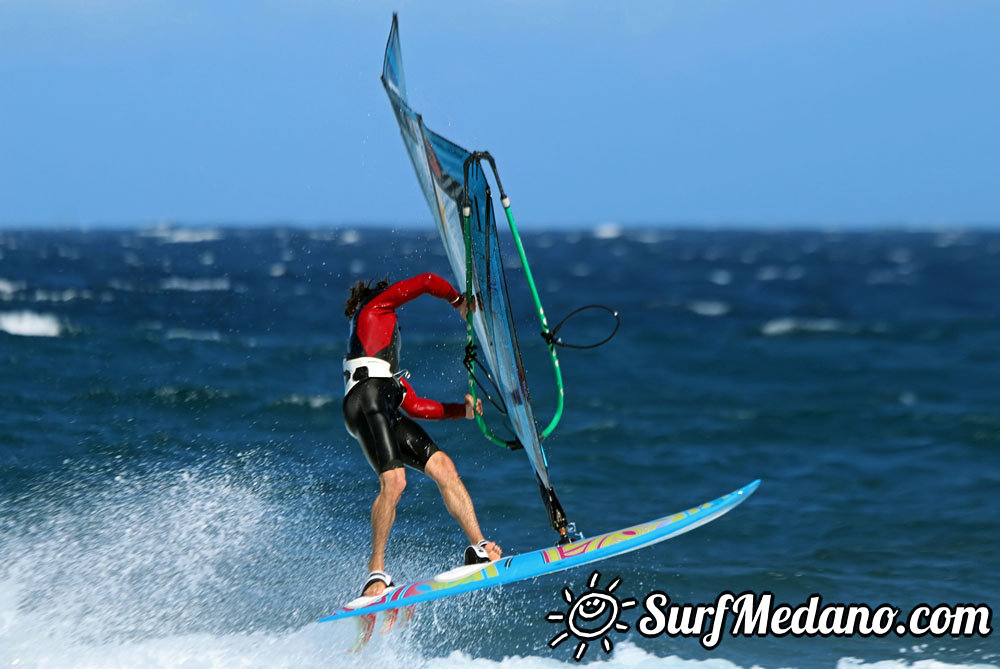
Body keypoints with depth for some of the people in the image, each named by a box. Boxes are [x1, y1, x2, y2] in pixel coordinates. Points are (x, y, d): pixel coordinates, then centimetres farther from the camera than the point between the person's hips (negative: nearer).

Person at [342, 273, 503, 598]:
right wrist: (460, 301, 28)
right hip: (366, 399, -9)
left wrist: (461, 410, 23)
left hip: (386, 412, 9)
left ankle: (479, 548, -15)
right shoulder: (375, 307, 21)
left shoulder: (388, 364, 39)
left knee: (443, 467, -7)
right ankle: (376, 570, -25)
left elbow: (414, 406, 30)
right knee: (393, 481, -24)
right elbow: (427, 282, 13)